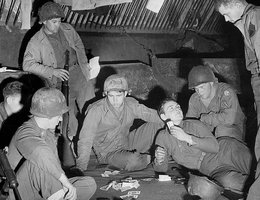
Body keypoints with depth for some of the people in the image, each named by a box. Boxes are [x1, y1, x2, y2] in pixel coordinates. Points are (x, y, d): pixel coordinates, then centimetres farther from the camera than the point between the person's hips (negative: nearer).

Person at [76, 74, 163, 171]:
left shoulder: (131, 104, -7)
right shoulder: (96, 110, -21)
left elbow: (151, 114, -1)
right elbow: (85, 140, -20)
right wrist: (81, 168, -22)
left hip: (128, 143, 5)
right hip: (108, 153, -5)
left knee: (155, 125, -10)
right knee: (133, 161, -34)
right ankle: (149, 159, -2)